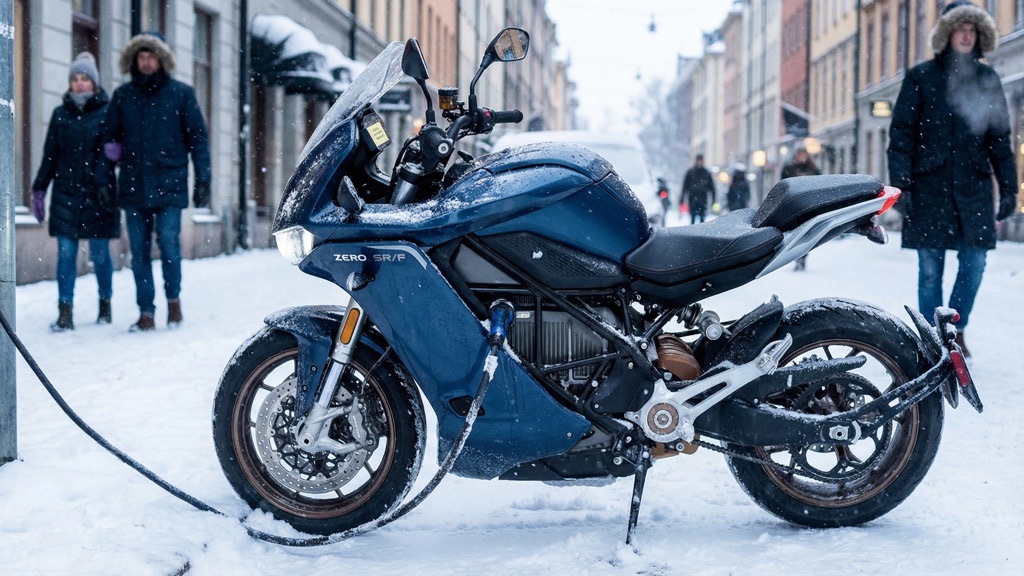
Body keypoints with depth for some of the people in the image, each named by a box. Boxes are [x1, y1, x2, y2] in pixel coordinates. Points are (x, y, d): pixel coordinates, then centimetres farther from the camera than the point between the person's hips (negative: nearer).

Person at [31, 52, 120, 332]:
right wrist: (39, 189, 7)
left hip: (97, 194, -2)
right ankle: (65, 312, 0)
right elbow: (49, 155, 12)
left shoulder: (106, 112, 1)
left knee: (100, 253, 4)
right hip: (66, 193, 2)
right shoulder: (61, 114, 10)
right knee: (66, 252, -1)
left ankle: (105, 304, 21)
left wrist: (105, 182, -19)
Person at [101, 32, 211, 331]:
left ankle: (173, 298, 14)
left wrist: (202, 180, -4)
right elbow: (109, 135, 16)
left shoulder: (181, 94, 2)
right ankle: (146, 312, 11)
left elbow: (197, 138, 2)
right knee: (139, 250, 4)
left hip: (169, 185, -3)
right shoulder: (122, 95, 10)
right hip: (133, 186, 3)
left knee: (168, 242, -10)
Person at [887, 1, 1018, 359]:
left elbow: (1000, 138, 12)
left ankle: (956, 330, 19)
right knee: (930, 269, 0)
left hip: (974, 185, 2)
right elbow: (901, 134, -1)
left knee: (974, 263, -2)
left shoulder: (987, 79, 11)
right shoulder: (921, 77, 3)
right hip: (929, 186, -2)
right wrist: (901, 185, -10)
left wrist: (1008, 188, 7)